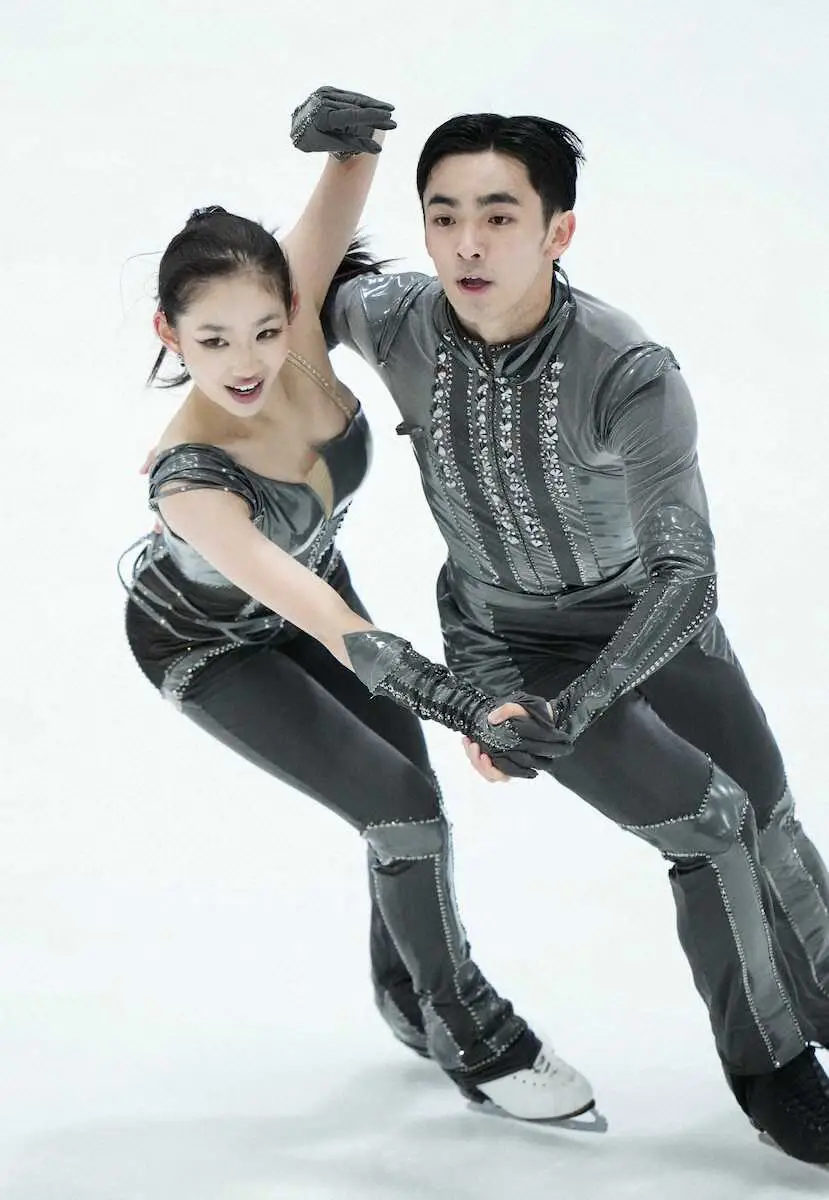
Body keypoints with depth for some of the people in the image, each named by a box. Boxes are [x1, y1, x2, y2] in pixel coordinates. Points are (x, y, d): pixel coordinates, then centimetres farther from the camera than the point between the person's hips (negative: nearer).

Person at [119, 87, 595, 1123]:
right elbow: (324, 623, -45)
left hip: (301, 592, 5)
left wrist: (349, 137, -61)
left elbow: (345, 183, -37)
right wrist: (473, 709, -51)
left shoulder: (294, 322, -30)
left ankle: (408, 991, 35)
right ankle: (463, 1026, 10)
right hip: (209, 646, -5)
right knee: (400, 805, -13)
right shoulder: (188, 478, -42)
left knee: (408, 805, 7)